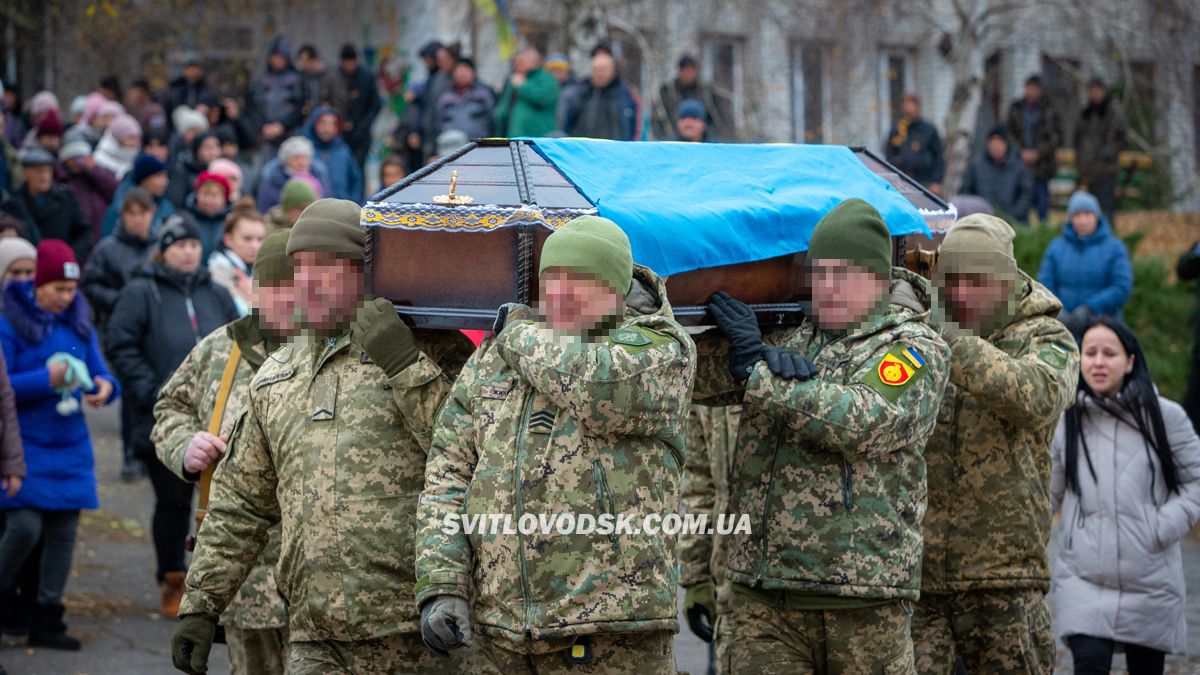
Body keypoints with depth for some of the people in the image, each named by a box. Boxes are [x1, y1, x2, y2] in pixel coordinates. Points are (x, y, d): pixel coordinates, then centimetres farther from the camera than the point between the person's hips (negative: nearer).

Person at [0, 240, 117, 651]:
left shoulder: (79, 324, 10)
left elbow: (99, 372, 13)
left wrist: (105, 387, -10)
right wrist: (46, 379, -22)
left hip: (70, 447, 6)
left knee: (63, 532, 7)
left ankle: (47, 622, 15)